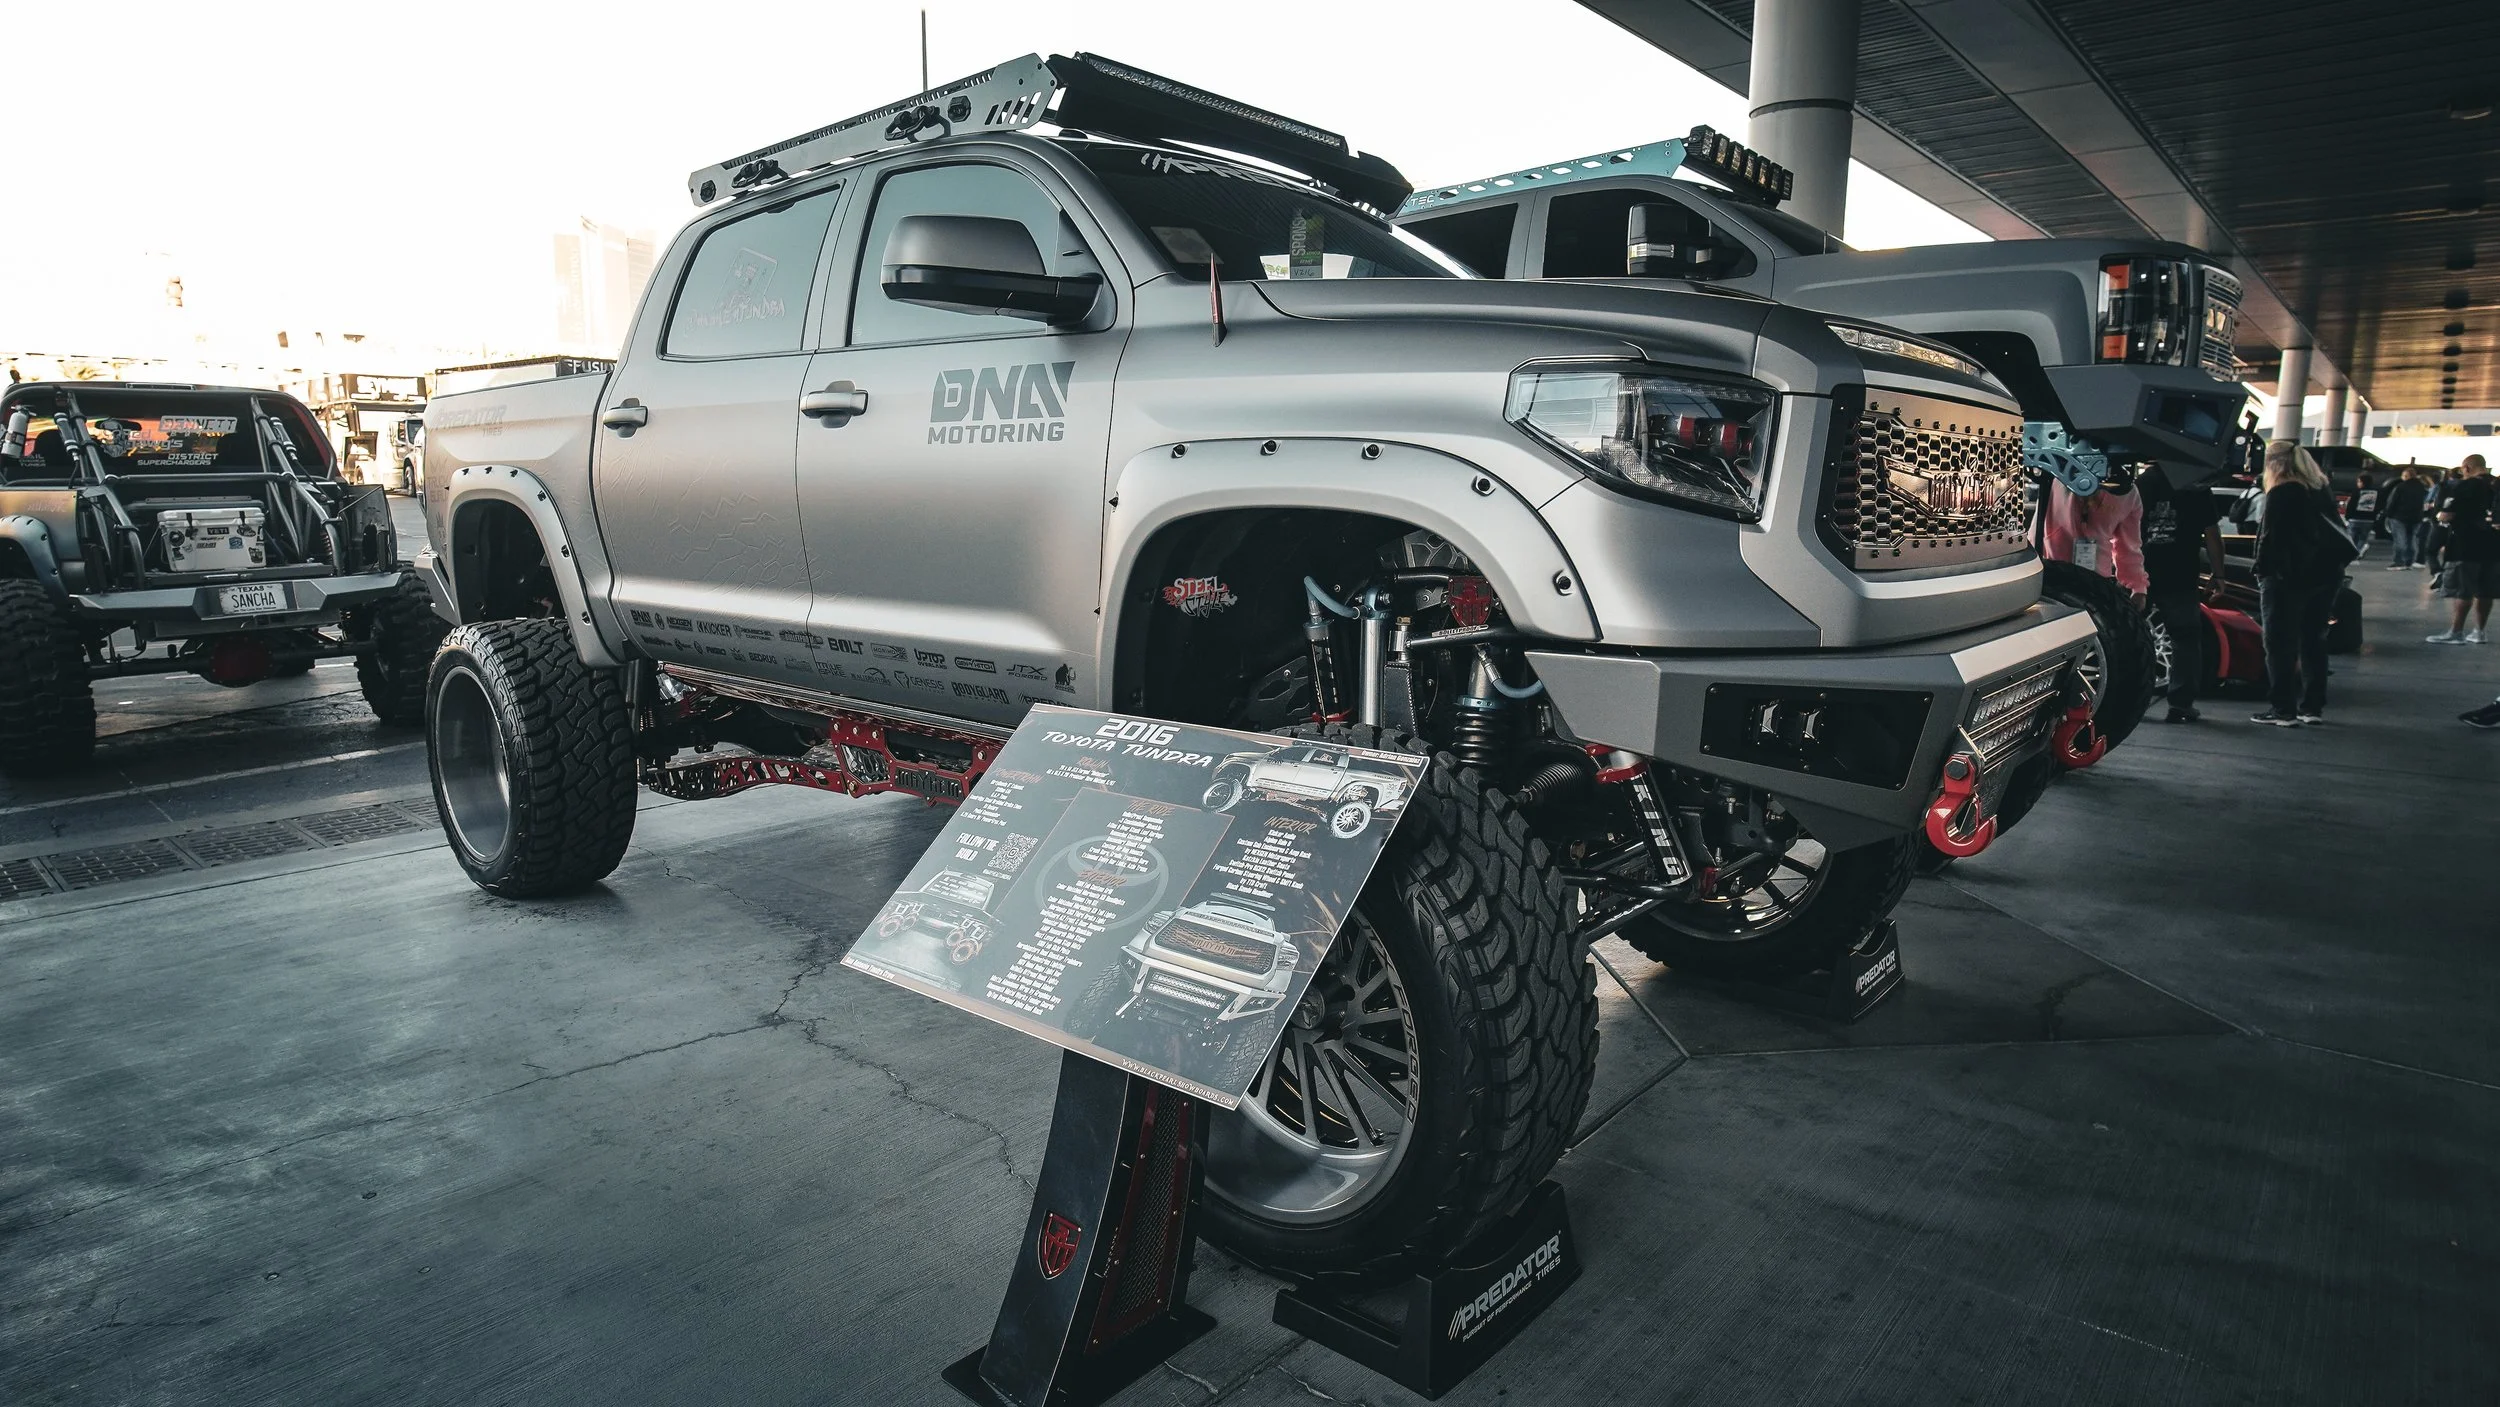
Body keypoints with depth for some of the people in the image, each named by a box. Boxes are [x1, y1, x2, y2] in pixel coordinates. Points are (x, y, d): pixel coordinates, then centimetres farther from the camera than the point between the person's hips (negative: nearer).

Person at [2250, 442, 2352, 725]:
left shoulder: (2281, 493, -12)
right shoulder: (2321, 488, 13)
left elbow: (2271, 537, -14)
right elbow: (2332, 528, 16)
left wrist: (2262, 571, -6)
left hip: (2290, 575, -8)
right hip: (2326, 571, 8)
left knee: (2280, 643, -5)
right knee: (2313, 639, 13)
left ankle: (2282, 709, -8)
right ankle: (2313, 707, 16)